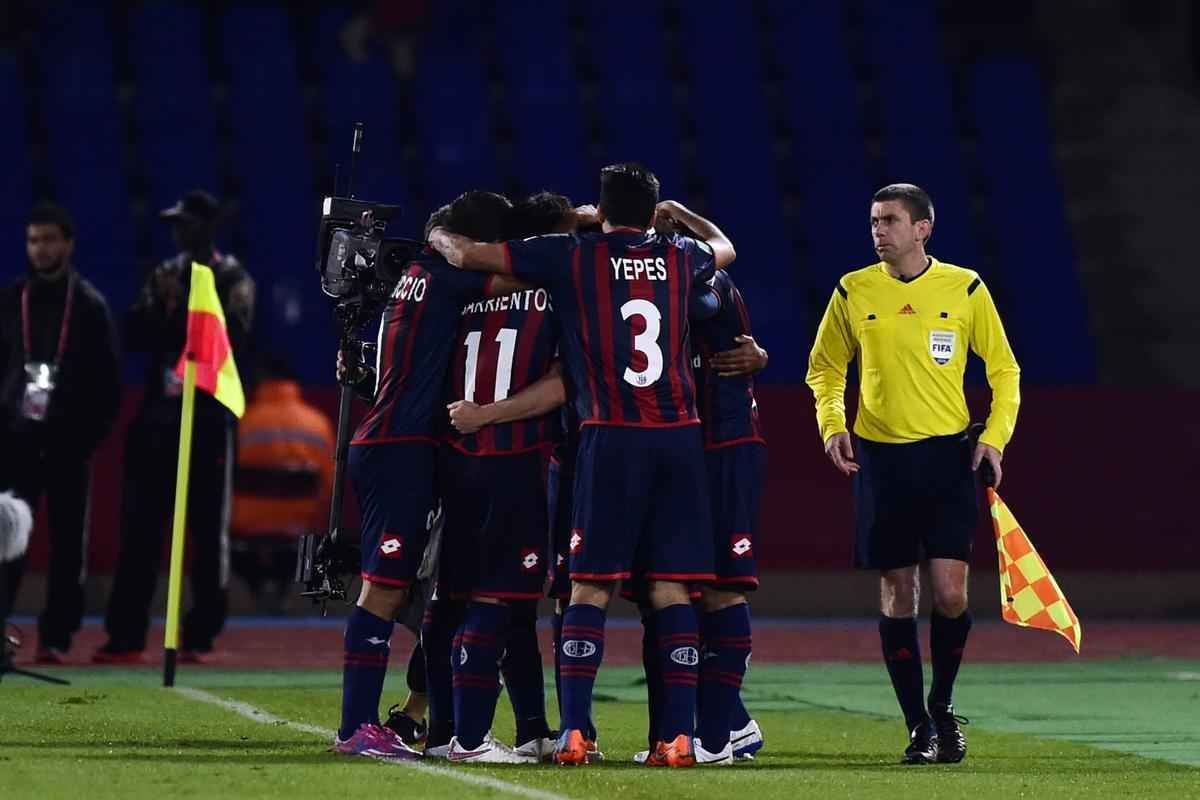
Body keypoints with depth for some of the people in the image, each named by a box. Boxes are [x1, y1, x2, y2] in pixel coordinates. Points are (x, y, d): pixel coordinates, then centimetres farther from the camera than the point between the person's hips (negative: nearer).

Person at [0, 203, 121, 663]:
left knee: (68, 542, 2)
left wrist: (93, 431, -6)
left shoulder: (89, 305, 4)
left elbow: (108, 379, 4)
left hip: (68, 440, -1)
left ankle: (57, 637, 7)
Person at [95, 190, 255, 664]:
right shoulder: (164, 276, 16)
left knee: (208, 529, -3)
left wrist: (182, 304, -20)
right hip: (159, 412, 5)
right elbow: (134, 337, 10)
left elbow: (231, 335, -15)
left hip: (209, 415, -5)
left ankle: (200, 636, 3)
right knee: (140, 524, 2)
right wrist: (156, 305, -7)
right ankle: (126, 636, 4)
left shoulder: (230, 279, -1)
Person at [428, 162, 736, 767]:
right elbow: (723, 247, 37)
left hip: (612, 438, -2)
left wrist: (439, 235, 26)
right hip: (680, 438, 3)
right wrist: (677, 212, 52)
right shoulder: (679, 257, 12)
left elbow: (466, 255, 5)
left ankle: (573, 732, -5)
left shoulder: (573, 256, 2)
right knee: (671, 589, 3)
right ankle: (678, 735, -3)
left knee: (590, 587, 1)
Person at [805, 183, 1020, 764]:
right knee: (897, 595, 1)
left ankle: (942, 705, 15)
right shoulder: (853, 292, 3)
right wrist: (832, 425, -2)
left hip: (948, 455, -1)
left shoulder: (965, 288, 0)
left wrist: (995, 437, -4)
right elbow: (825, 368, 14)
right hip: (879, 456, 1)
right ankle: (918, 728, 10)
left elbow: (1003, 368, 8)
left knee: (950, 592, -9)